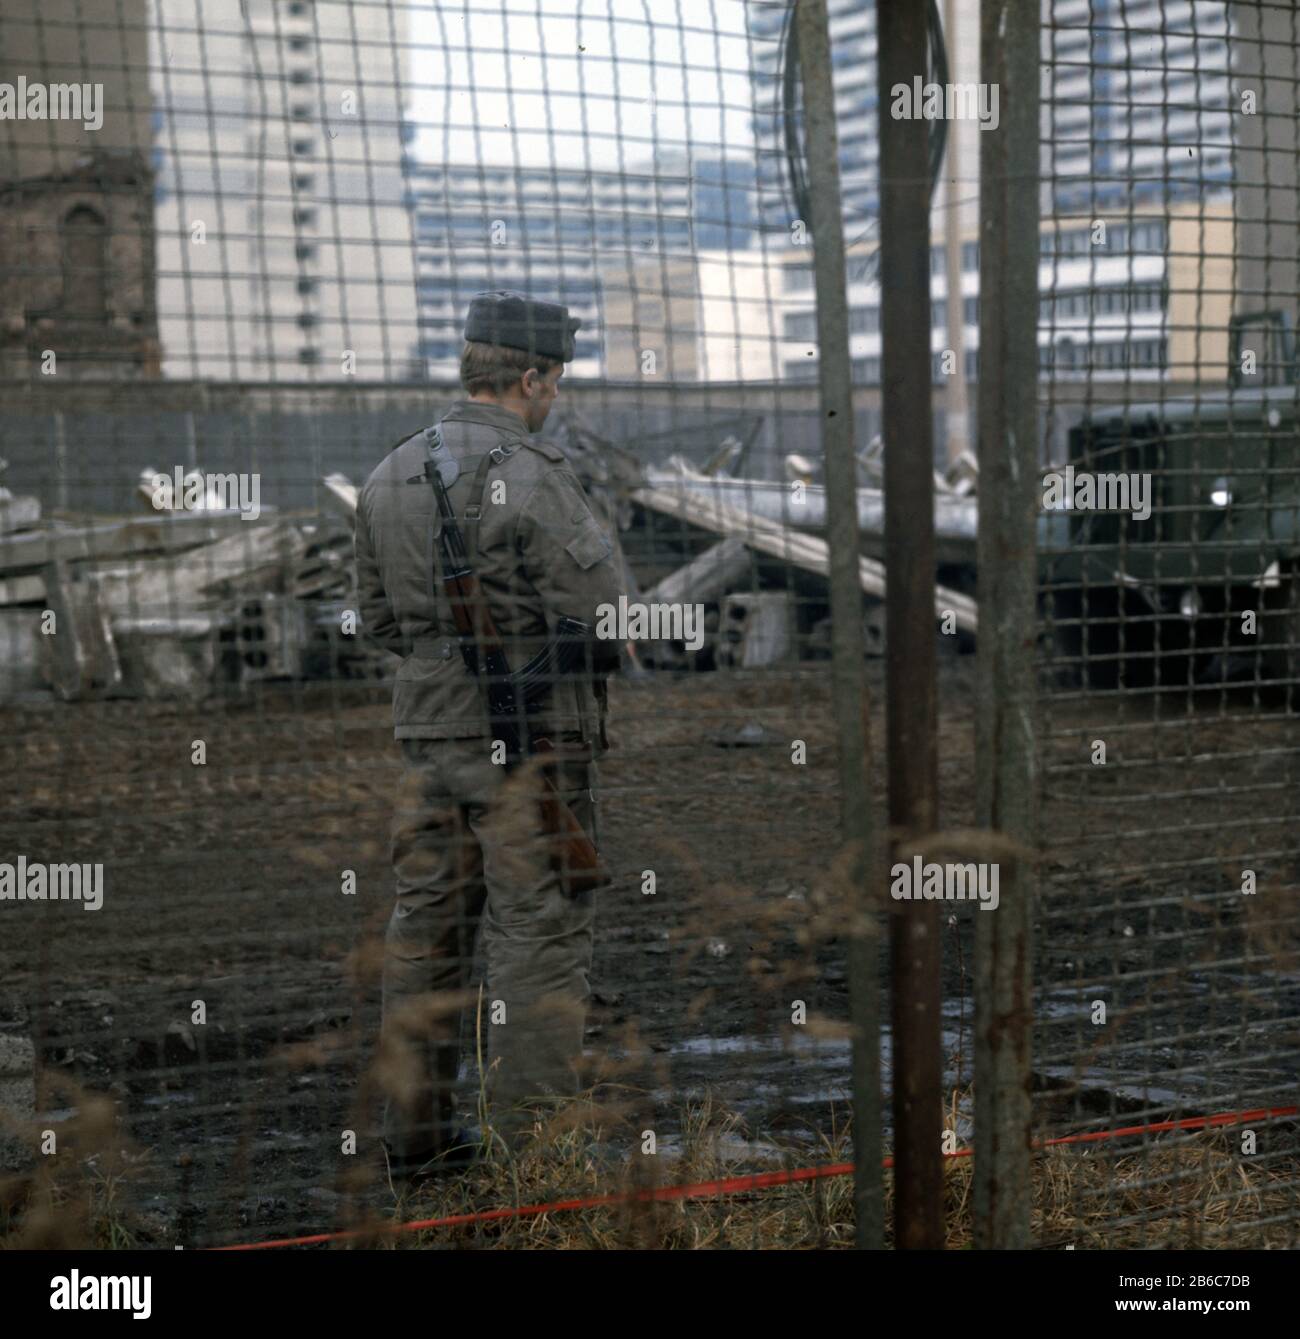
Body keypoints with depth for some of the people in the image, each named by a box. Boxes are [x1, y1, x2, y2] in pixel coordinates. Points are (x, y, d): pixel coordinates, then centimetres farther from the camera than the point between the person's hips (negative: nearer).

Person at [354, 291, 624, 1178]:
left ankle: (417, 1132, 19)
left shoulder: (392, 475, 9)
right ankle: (533, 1141, 0)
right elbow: (600, 616, -18)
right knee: (542, 931, -2)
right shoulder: (532, 479, -15)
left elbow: (382, 619, 15)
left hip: (429, 727, 7)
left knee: (428, 922, 12)